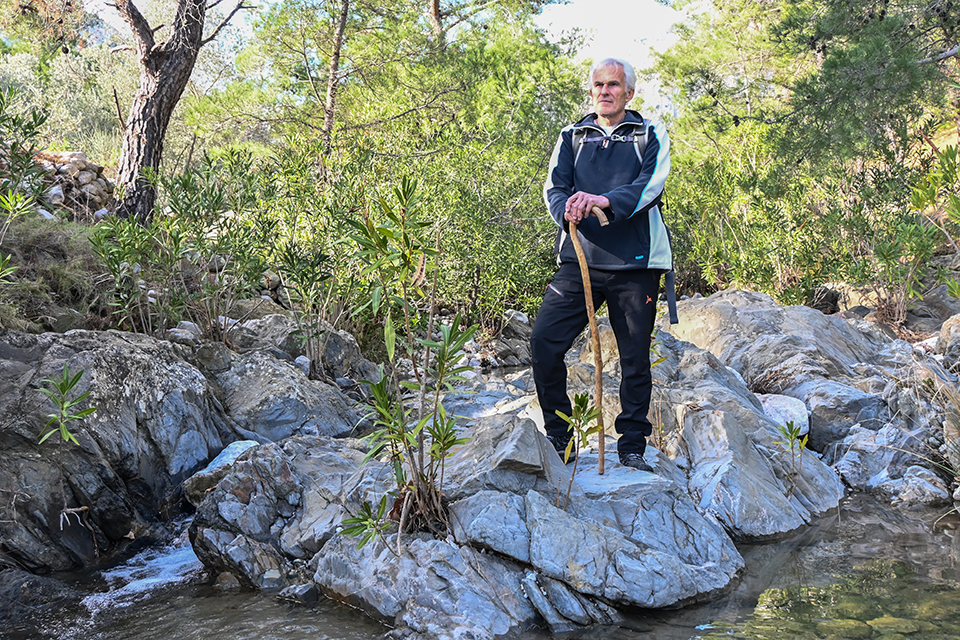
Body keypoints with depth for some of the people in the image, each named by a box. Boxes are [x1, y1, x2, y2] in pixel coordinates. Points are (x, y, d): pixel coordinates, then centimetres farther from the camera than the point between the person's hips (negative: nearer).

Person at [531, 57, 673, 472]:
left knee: (635, 356, 2)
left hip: (635, 264, -1)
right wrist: (568, 209, -22)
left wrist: (605, 200, -27)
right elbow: (554, 187, 3)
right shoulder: (571, 138, 17)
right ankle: (558, 439, 5)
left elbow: (652, 183, -8)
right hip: (580, 258, 2)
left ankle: (632, 449, 16)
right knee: (544, 340, -10)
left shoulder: (651, 136, 11)